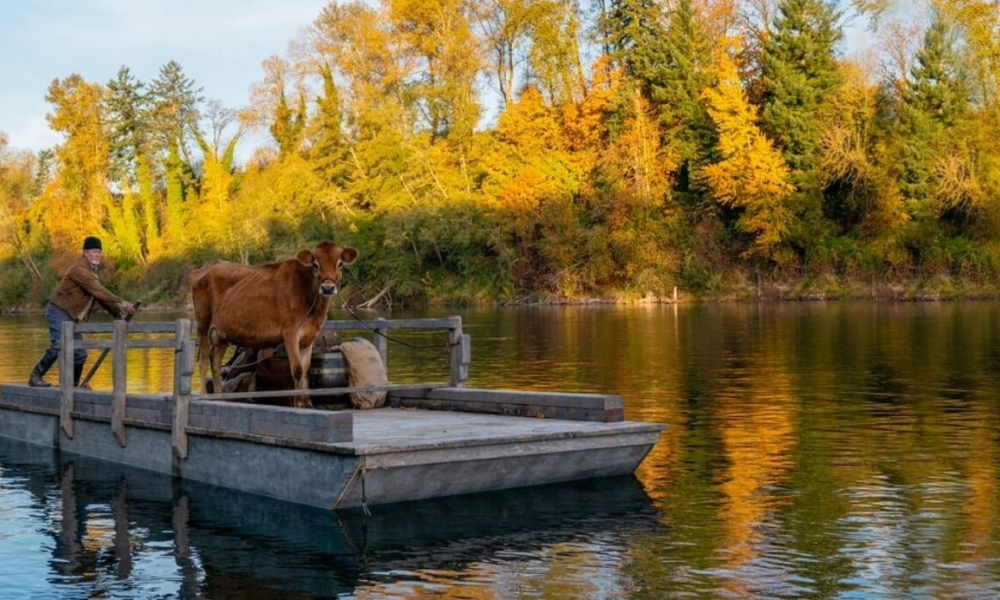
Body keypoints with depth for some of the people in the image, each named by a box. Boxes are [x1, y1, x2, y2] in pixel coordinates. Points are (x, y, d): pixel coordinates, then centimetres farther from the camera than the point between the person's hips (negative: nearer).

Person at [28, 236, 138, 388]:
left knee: (80, 353, 5)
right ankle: (35, 376, -14)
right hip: (58, 312, -9)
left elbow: (100, 295, 18)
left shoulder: (91, 270, 15)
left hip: (71, 317, 9)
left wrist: (117, 313, 10)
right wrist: (122, 304, -22)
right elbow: (98, 292, -23)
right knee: (59, 345, -24)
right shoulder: (79, 269, -17)